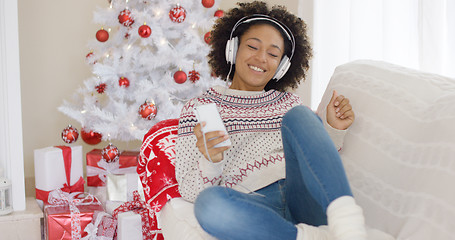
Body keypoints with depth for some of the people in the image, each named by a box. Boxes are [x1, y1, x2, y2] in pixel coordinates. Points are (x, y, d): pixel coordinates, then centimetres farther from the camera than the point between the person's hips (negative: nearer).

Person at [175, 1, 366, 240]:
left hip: (301, 198, 3)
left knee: (298, 115, -18)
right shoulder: (198, 108, 13)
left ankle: (347, 219, -35)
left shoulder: (288, 103, 22)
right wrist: (210, 162, -18)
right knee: (209, 202, -35)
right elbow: (188, 190, 4)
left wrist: (333, 130, 1)